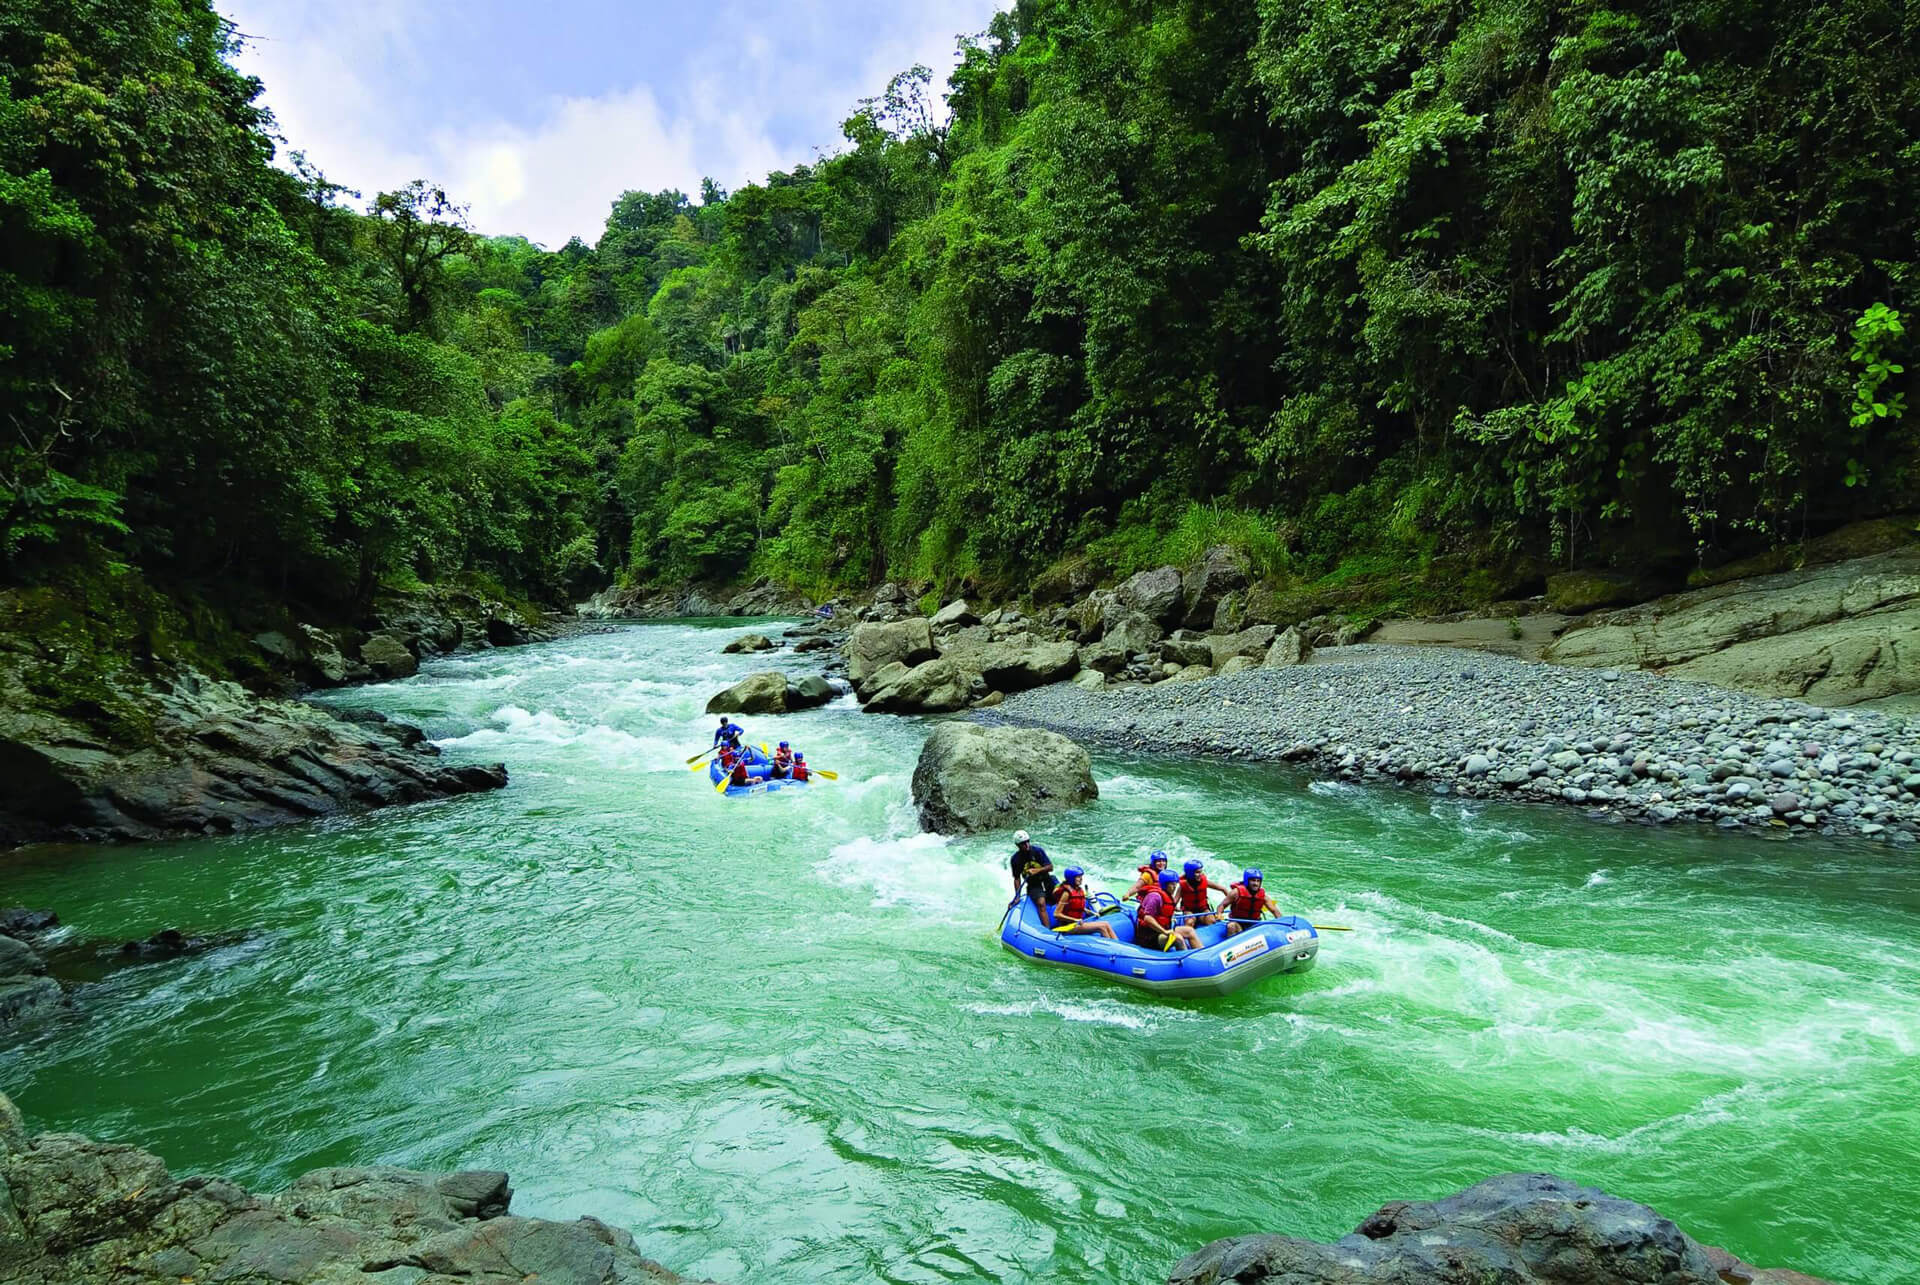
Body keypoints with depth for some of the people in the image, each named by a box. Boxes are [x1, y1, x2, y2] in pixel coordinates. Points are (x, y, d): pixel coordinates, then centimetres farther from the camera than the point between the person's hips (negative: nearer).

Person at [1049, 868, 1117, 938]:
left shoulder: (1080, 890, 10)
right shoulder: (1067, 893, -16)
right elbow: (1056, 914, -18)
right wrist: (1076, 920, -20)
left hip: (1079, 922, 8)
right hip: (1068, 926, -8)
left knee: (1106, 924, -8)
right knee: (1101, 927, -20)